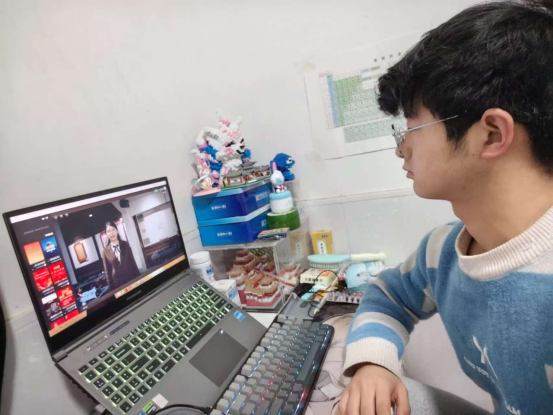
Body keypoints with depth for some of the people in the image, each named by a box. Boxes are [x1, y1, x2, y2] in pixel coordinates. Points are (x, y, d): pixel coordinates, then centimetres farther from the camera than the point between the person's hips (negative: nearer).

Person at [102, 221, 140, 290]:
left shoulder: (125, 244, 2)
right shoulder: (106, 250, -2)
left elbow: (132, 261, 5)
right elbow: (107, 270, 1)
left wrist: (138, 278, 5)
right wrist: (111, 286, 1)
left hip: (132, 278, 1)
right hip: (118, 282, -1)